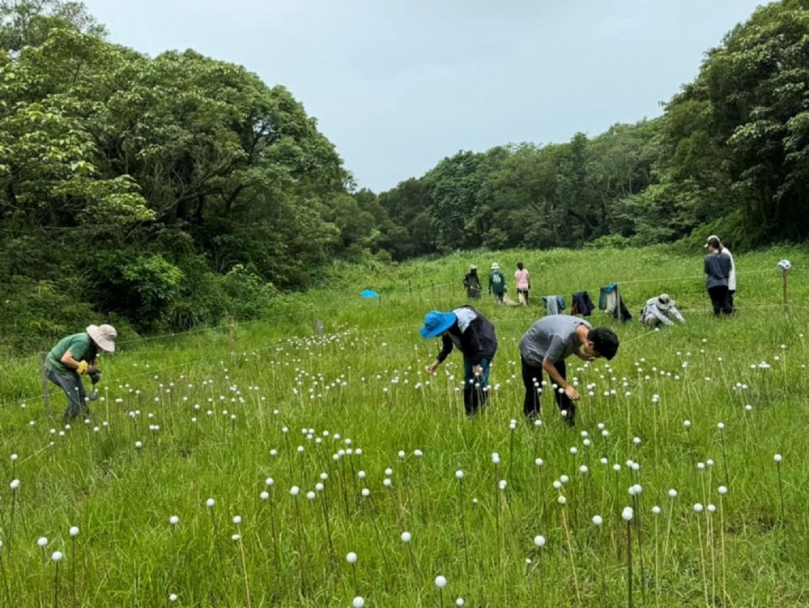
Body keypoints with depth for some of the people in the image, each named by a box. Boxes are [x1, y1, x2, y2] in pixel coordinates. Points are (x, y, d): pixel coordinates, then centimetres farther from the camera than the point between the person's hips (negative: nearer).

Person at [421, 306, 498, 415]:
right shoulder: (446, 327, -11)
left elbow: (475, 345, -28)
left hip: (484, 345, -8)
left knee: (479, 379, -12)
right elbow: (447, 347, 4)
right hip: (470, 347, 8)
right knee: (468, 379, 9)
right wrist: (437, 362, -7)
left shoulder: (464, 325, -37)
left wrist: (476, 364, -23)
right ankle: (469, 412, 19)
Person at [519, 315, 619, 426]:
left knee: (560, 388, 6)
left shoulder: (588, 329, -22)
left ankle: (570, 422, 16)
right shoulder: (563, 337, -45)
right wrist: (567, 386, -28)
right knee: (534, 392, -2)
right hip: (532, 349, -7)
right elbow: (546, 364, -31)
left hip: (553, 350, 7)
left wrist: (583, 355, -20)